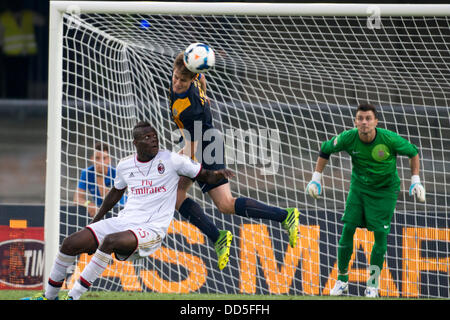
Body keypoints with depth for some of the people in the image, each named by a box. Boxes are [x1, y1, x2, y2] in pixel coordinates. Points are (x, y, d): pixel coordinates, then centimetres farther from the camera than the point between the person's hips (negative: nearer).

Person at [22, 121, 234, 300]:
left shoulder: (171, 160, -4)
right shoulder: (125, 166, 10)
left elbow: (203, 175, 1)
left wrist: (217, 174, -22)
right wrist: (95, 220, 33)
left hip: (151, 229, -5)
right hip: (124, 221, 5)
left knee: (110, 241, -35)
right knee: (71, 243, -7)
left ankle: (73, 296, -27)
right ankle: (49, 295, 13)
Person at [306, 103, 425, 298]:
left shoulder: (389, 139, -24)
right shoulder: (348, 138, -18)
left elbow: (413, 152, -6)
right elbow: (325, 150, 0)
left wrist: (416, 181, -9)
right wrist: (316, 179, -2)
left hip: (385, 190, -2)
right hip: (359, 186, 2)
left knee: (380, 234, -7)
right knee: (348, 229, -5)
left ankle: (373, 284, 7)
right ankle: (342, 280, 8)